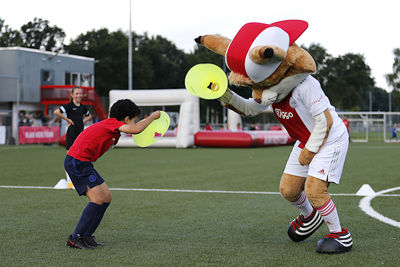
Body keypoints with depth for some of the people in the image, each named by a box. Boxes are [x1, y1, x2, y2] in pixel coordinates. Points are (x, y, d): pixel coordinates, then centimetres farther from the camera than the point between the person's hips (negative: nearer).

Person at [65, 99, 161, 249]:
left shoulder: (111, 124, 16)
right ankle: (75, 239, -6)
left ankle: (86, 236, 13)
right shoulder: (112, 123, -12)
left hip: (84, 163, 10)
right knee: (98, 199, -15)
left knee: (106, 197, 9)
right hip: (77, 162, -10)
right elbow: (136, 130, -26)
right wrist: (152, 117, -14)